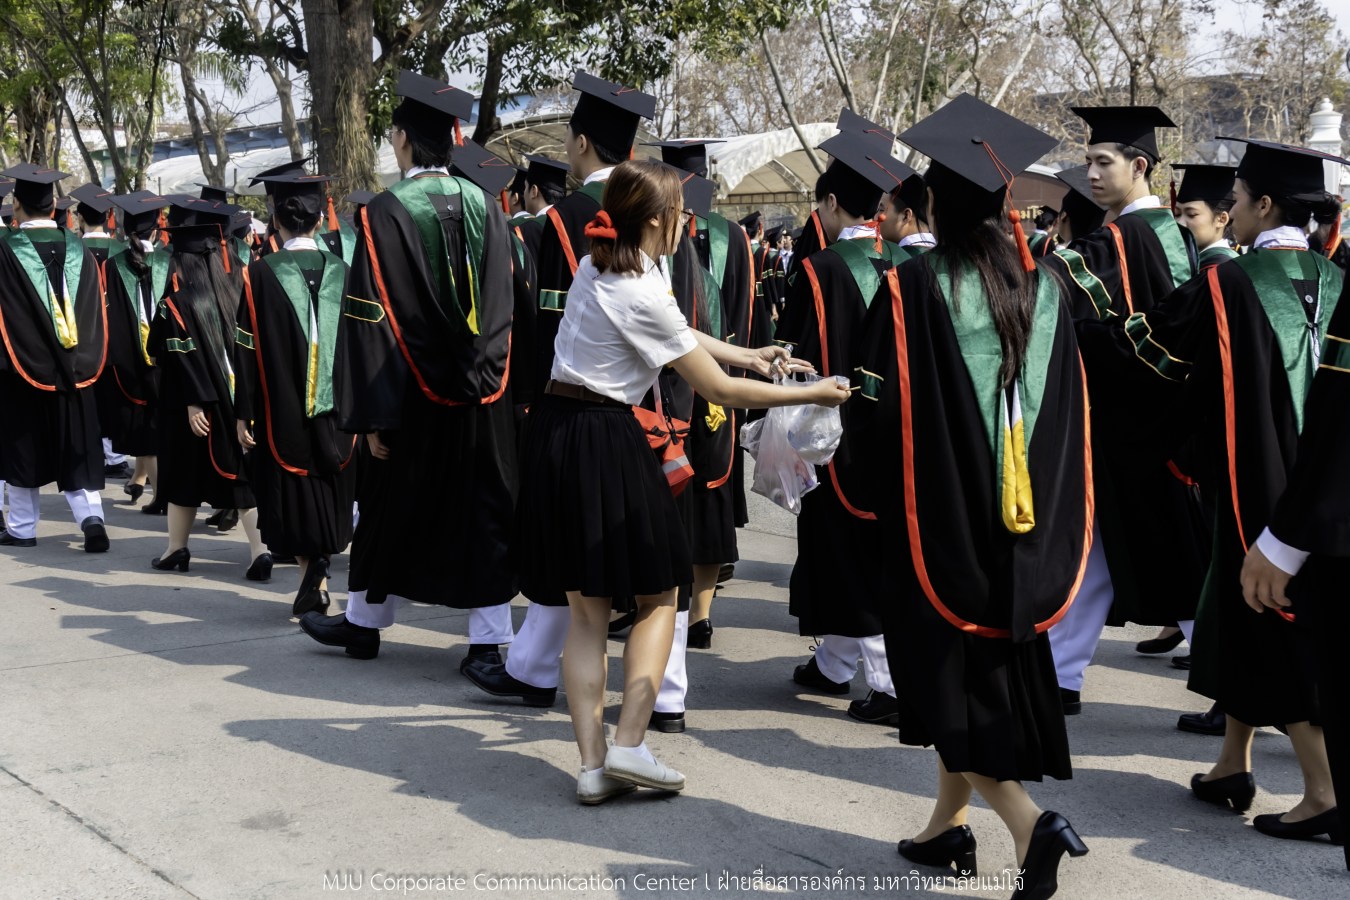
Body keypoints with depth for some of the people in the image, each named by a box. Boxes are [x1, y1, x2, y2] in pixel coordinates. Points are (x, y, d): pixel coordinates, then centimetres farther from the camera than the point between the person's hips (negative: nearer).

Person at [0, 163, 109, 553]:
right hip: (72, 370, 3)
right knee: (75, 449, 7)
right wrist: (84, 360, 12)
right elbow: (96, 312, 5)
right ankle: (91, 516, -9)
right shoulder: (78, 250, 2)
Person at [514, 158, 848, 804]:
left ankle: (592, 762, 6)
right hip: (606, 442, -8)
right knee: (658, 596, 8)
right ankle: (628, 743, -1)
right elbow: (720, 390, -12)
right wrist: (812, 394, -4)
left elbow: (671, 332, 22)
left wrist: (748, 355, 20)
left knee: (586, 609, 9)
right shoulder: (643, 296, -17)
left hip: (553, 433, 8)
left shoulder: (596, 265, 9)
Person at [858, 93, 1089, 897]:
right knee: (998, 665, 17)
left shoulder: (913, 288, -13)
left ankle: (1030, 823, -12)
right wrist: (1045, 505, 17)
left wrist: (887, 502, 4)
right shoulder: (1044, 289, 2)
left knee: (951, 672, 4)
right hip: (1027, 521, 5)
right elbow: (1070, 410, 8)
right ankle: (951, 823, 28)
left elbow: (883, 402, -10)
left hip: (942, 514, -5)